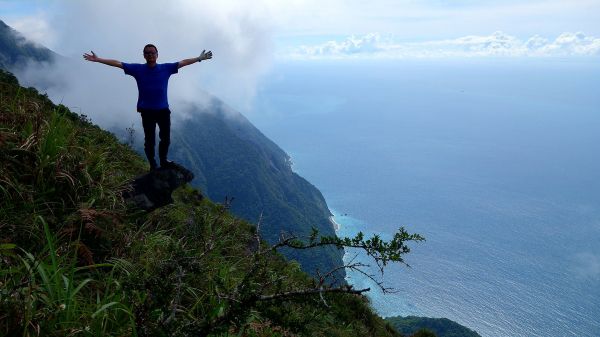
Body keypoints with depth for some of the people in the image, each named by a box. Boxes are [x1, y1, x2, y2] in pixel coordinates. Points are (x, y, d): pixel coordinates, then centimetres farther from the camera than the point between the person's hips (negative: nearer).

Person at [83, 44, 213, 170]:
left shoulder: (166, 68, 2)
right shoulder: (137, 69, 0)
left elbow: (183, 62, 9)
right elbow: (117, 63, 2)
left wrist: (200, 58, 11)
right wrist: (98, 59, 0)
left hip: (163, 110, 1)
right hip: (147, 111, -1)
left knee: (166, 138, 11)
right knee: (149, 140, 6)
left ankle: (163, 160, 33)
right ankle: (152, 165, 20)